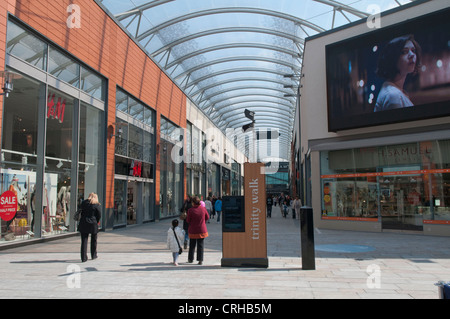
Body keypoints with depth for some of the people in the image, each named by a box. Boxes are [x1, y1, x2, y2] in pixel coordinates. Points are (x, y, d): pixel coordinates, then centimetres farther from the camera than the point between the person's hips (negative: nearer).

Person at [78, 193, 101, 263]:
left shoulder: (83, 203, 3)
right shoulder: (96, 205, -7)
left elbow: (81, 211, 11)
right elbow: (99, 215, -2)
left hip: (83, 224, 2)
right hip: (93, 224, -2)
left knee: (84, 241, 5)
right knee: (93, 240, 16)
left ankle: (84, 258, 2)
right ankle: (93, 255, 25)